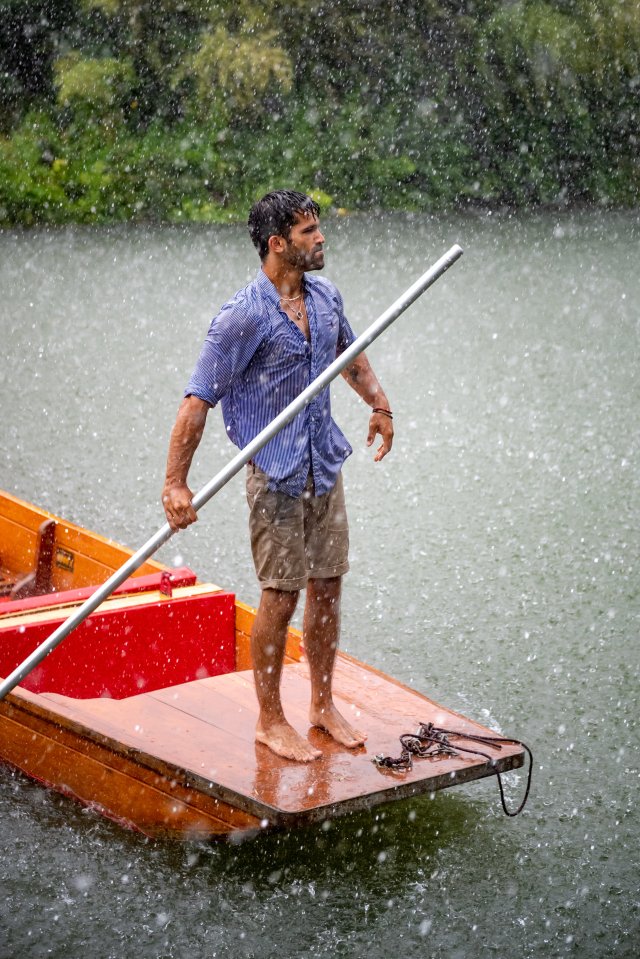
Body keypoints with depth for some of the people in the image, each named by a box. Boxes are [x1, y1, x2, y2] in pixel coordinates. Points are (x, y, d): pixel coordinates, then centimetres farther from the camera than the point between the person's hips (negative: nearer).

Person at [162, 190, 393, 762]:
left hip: (325, 468, 7)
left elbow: (349, 351, 29)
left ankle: (323, 704, 27)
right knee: (281, 596, -2)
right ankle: (270, 720, 13)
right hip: (276, 476, -6)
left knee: (328, 588, 12)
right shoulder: (244, 317, -17)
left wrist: (379, 404, 24)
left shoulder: (325, 298, 5)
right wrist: (175, 484, -21)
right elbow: (198, 401, -18)